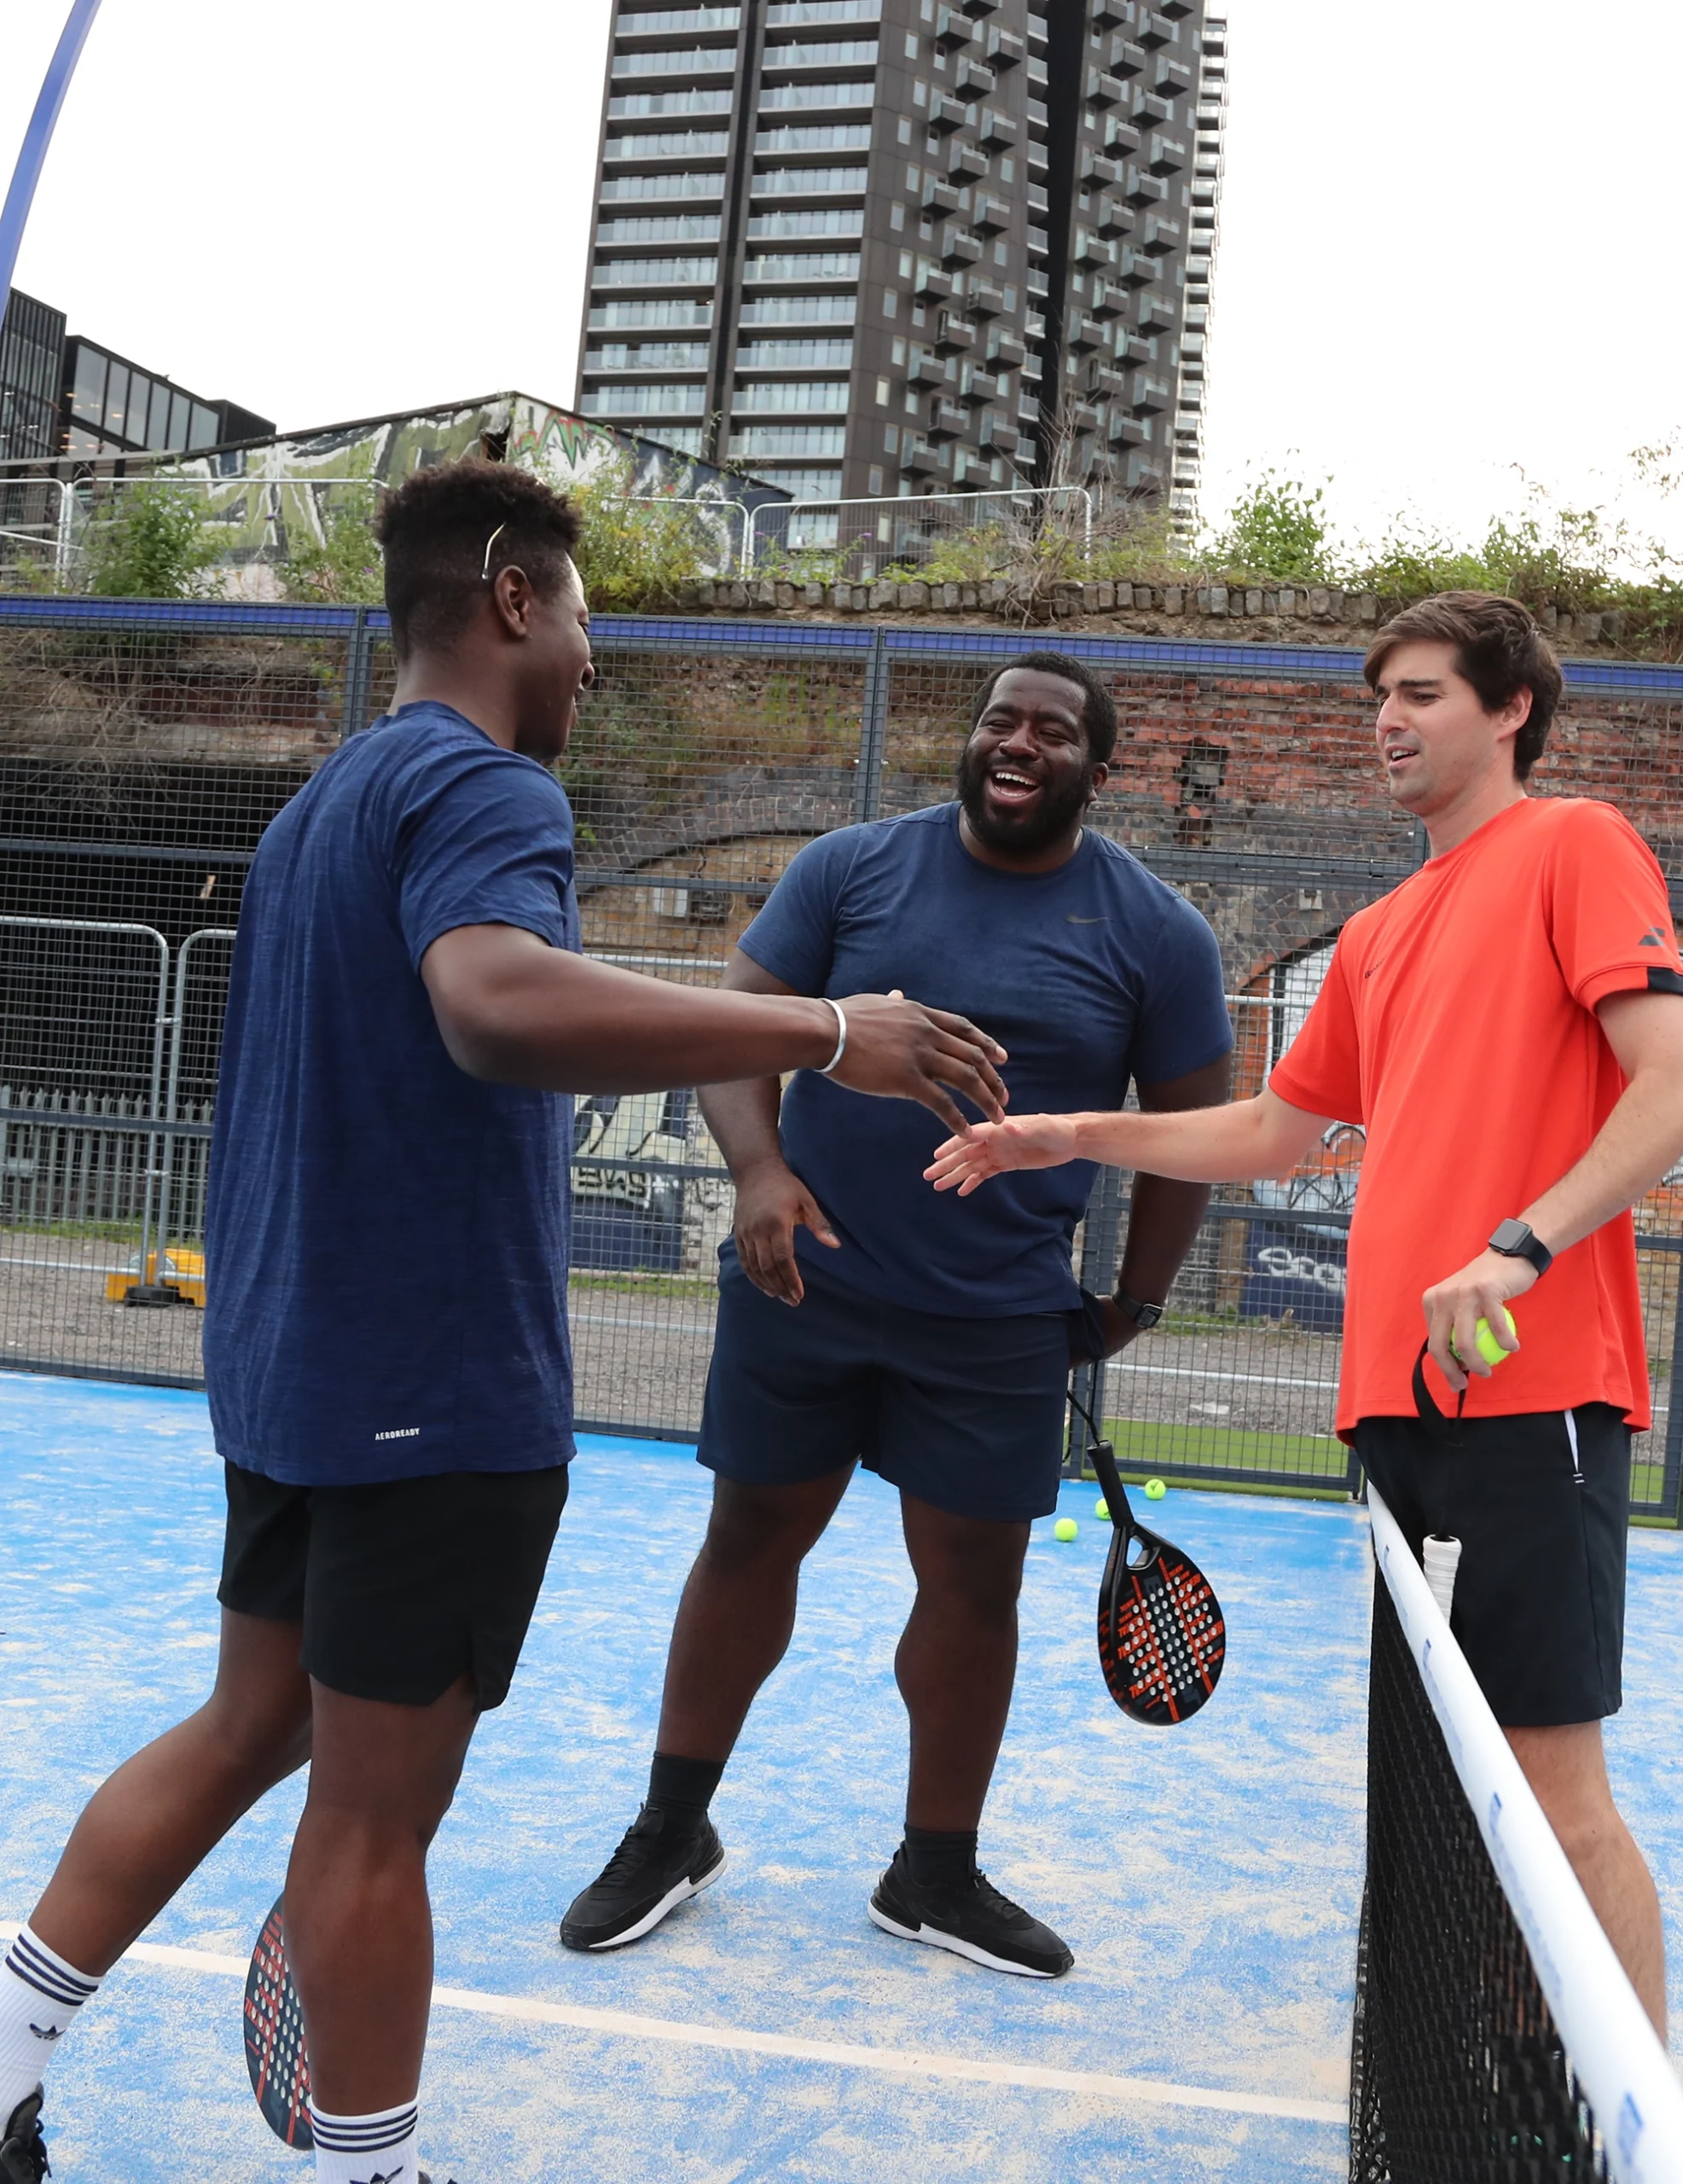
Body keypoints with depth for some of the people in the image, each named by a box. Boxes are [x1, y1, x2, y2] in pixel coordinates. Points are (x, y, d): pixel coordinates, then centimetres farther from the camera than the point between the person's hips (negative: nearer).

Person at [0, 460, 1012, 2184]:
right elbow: (497, 1001, -39)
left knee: (252, 1728, 22)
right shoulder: (479, 782, -17)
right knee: (376, 1812, 4)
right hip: (437, 1396, -9)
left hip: (291, 1367, 9)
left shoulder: (324, 800, 14)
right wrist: (827, 1033, -40)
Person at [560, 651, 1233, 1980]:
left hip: (999, 1325, 0)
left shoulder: (1157, 934, -2)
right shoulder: (851, 868, -1)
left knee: (974, 1583, 7)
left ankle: (936, 1876, 28)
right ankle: (673, 1833, 30)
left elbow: (1187, 1128, 5)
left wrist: (1135, 1300, 5)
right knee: (749, 1539, 10)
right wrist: (758, 1169, -20)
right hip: (803, 1282, 1)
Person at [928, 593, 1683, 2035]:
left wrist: (1519, 1249, -22)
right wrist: (1073, 1137, 21)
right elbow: (1275, 1132, 28)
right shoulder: (1379, 934, 23)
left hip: (1528, 1388, -7)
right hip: (1397, 1392, 8)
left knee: (1553, 1782, -7)